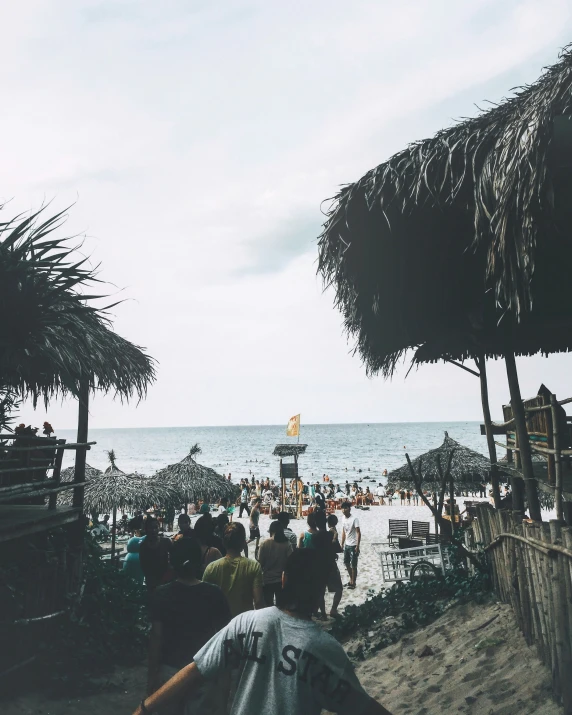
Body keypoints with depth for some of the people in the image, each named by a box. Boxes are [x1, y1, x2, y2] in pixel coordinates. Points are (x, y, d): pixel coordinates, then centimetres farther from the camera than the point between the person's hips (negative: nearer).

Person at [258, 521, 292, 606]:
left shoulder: (265, 543, -14)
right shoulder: (286, 544, -11)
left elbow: (260, 562, -10)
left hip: (267, 579, -1)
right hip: (282, 579, 1)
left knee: (268, 605, 15)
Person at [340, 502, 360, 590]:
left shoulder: (354, 519, -18)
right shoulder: (343, 519, 3)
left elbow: (358, 533, -17)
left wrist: (357, 546, -20)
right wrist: (342, 544, 13)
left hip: (353, 545, -8)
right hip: (346, 545, 8)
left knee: (353, 565, 2)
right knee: (346, 563, 16)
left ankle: (353, 583, 16)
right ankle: (351, 580, 33)